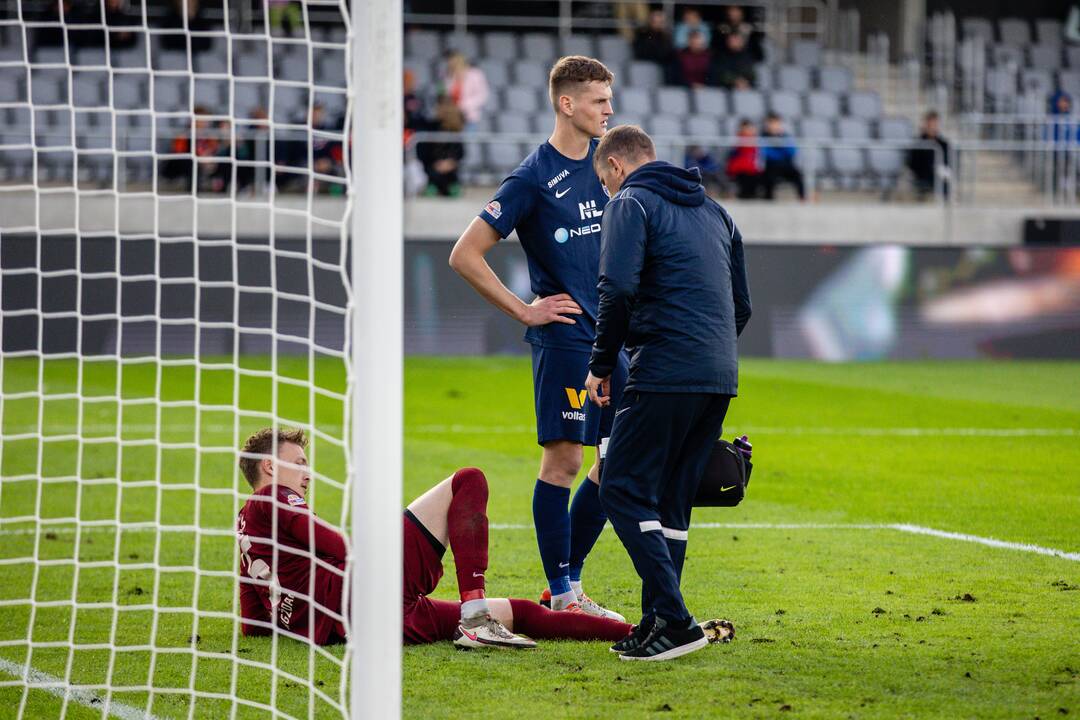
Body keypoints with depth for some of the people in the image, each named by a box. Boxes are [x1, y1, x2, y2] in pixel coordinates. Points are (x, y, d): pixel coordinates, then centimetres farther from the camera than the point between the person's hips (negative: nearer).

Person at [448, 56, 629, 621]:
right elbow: (465, 255, -9)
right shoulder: (533, 178, -9)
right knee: (563, 458, -8)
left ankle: (569, 578, 18)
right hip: (564, 336, -7)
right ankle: (560, 594, -2)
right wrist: (524, 311, -9)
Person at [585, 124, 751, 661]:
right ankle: (658, 622, 11)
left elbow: (619, 288, -15)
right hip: (720, 377, 8)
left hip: (664, 373, -8)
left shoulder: (631, 204, -1)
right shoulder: (712, 210, 24)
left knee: (623, 491, -5)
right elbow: (740, 304, 24)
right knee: (670, 501, 14)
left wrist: (601, 365, -6)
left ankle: (674, 620, -15)